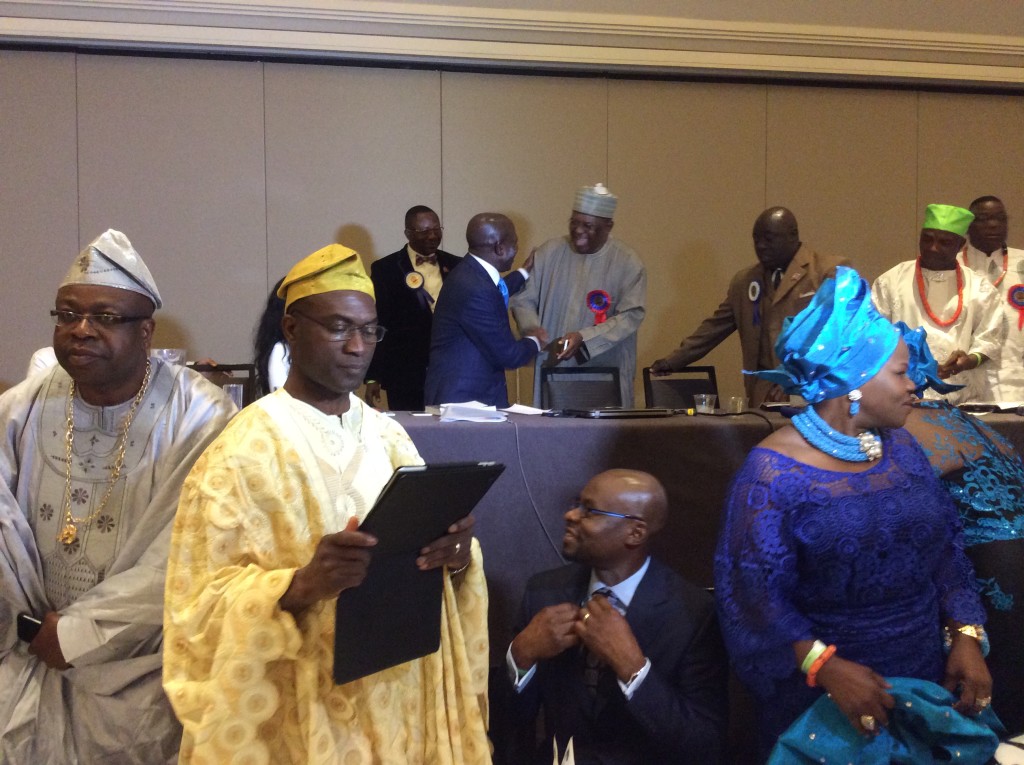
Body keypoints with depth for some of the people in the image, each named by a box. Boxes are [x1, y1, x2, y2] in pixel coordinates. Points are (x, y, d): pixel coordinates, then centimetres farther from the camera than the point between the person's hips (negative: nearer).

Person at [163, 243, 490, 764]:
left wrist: (456, 556, -14)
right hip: (296, 715, -5)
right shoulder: (242, 452, -12)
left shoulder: (389, 438, 6)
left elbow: (429, 543, 8)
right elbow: (206, 604, -15)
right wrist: (302, 584, -30)